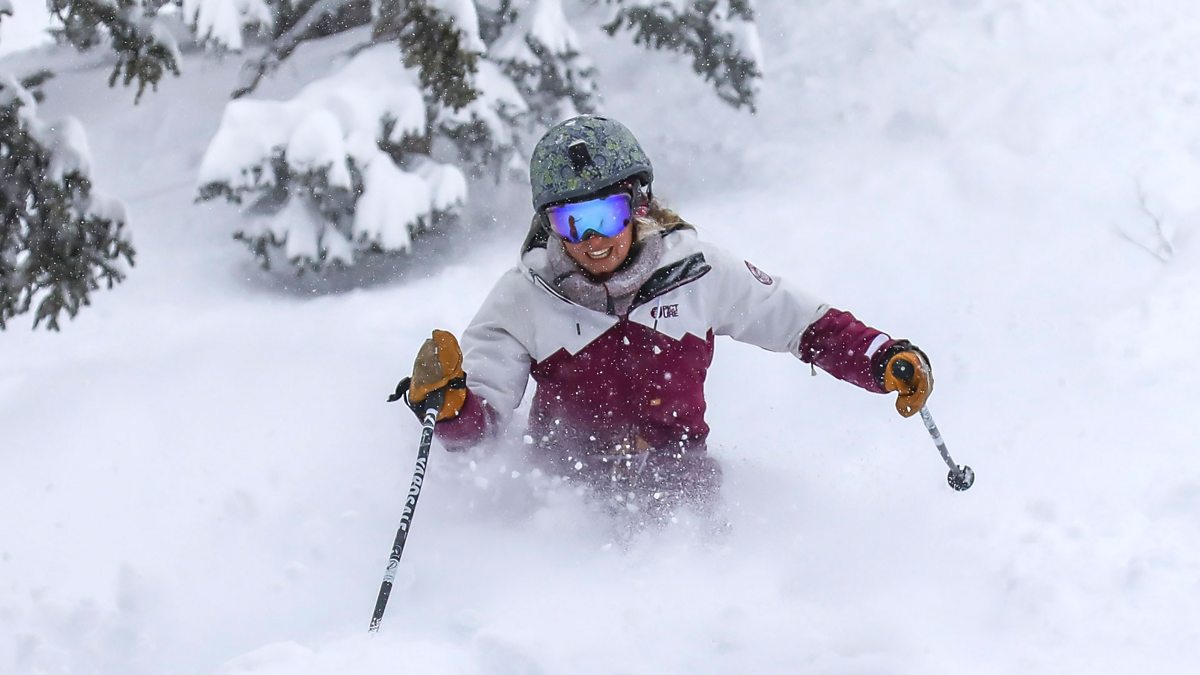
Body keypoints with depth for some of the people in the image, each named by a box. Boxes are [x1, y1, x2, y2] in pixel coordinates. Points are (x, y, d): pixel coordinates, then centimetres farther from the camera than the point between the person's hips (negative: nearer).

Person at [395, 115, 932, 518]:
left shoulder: (698, 272, -2)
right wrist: (445, 400, -27)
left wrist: (887, 360, -3)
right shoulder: (525, 298, -2)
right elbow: (478, 417, -4)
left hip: (675, 484, 0)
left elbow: (804, 324, 10)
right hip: (566, 490, 1)